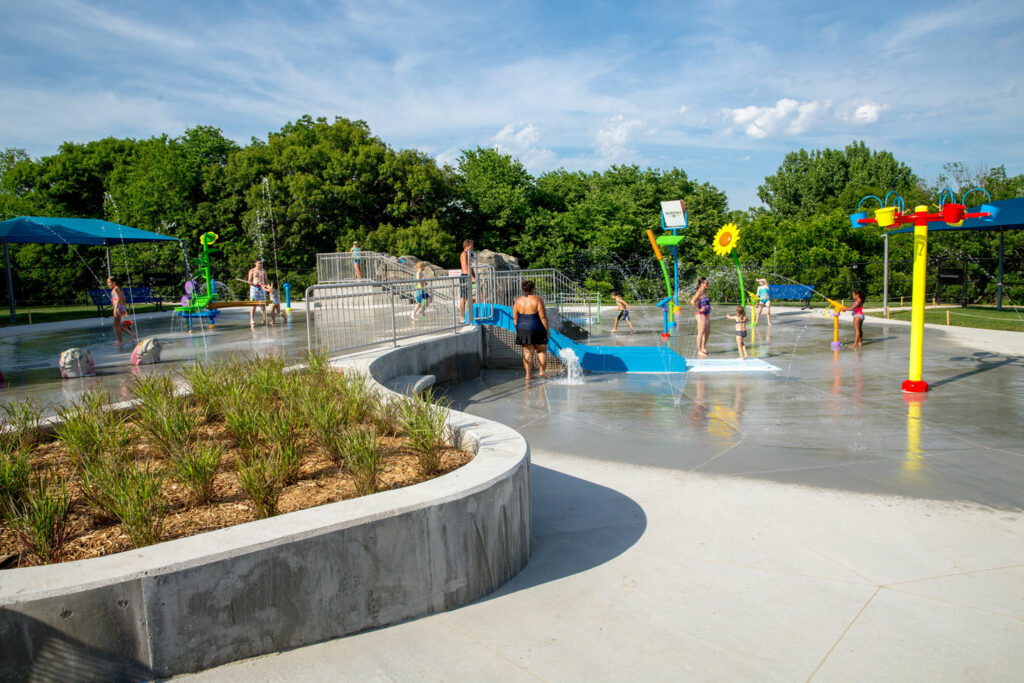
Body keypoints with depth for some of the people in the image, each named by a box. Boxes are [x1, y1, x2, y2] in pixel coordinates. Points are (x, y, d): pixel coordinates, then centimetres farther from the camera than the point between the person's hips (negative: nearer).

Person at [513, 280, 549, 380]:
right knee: (542, 350, 13)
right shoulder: (537, 300, -11)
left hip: (522, 329, 4)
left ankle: (528, 374, 7)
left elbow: (515, 318, 5)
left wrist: (517, 330, 14)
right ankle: (542, 371, 9)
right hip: (536, 329, -4)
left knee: (527, 352, 9)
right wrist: (547, 329, -5)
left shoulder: (518, 301, 3)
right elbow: (543, 317, -13)